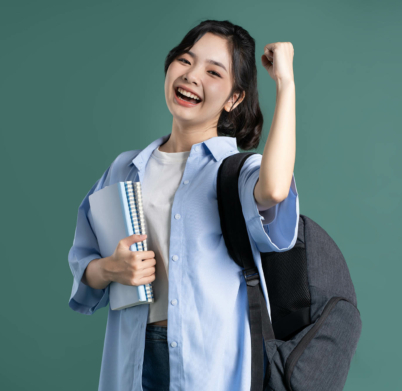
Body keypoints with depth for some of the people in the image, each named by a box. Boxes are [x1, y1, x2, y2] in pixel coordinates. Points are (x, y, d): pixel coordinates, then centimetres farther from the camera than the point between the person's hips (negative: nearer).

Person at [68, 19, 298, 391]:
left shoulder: (240, 168, -4)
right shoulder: (126, 169, 10)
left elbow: (274, 189, -30)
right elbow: (83, 266, 13)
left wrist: (286, 82, -21)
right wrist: (109, 269, -10)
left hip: (214, 360, -3)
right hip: (135, 359, 4)